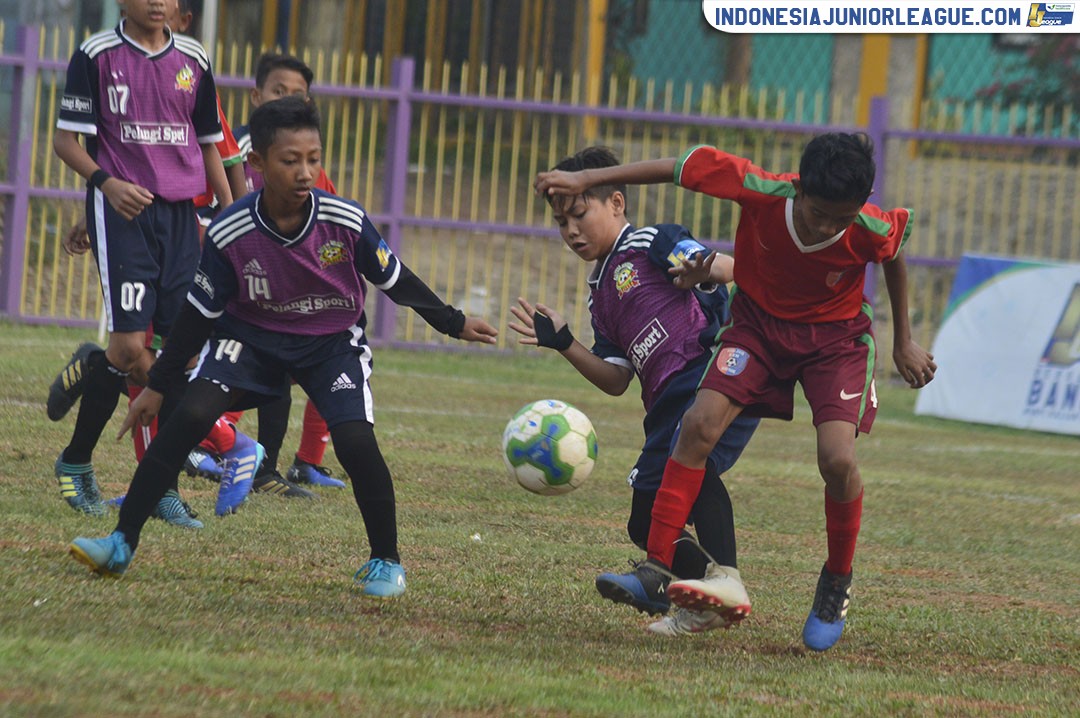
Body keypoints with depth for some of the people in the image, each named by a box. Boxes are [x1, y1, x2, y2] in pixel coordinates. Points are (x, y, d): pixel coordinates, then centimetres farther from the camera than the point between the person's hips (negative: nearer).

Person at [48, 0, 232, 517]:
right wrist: (106, 181, -20)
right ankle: (75, 462, 9)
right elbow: (66, 139, -1)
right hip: (122, 209, -5)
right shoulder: (96, 56, -1)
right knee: (130, 347, -13)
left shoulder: (194, 60, 12)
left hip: (180, 214, 5)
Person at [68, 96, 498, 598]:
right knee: (190, 416, -20)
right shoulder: (229, 234, -22)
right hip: (251, 335, 0)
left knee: (355, 440, -22)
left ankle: (385, 563, 1)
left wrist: (453, 324, 5)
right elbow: (200, 313, -9)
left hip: (333, 340, 0)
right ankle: (121, 544, -13)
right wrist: (158, 385, -4)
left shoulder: (346, 222, -22)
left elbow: (394, 280, -3)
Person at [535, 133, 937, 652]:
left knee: (837, 459, -21)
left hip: (836, 336, -1)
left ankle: (837, 584, 6)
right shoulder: (762, 192, -30)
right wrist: (586, 179, -15)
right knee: (700, 423, -20)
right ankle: (656, 567, -13)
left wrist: (903, 343, 8)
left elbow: (894, 257, -4)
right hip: (758, 321, 1)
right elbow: (680, 168, -18)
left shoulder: (873, 231, -29)